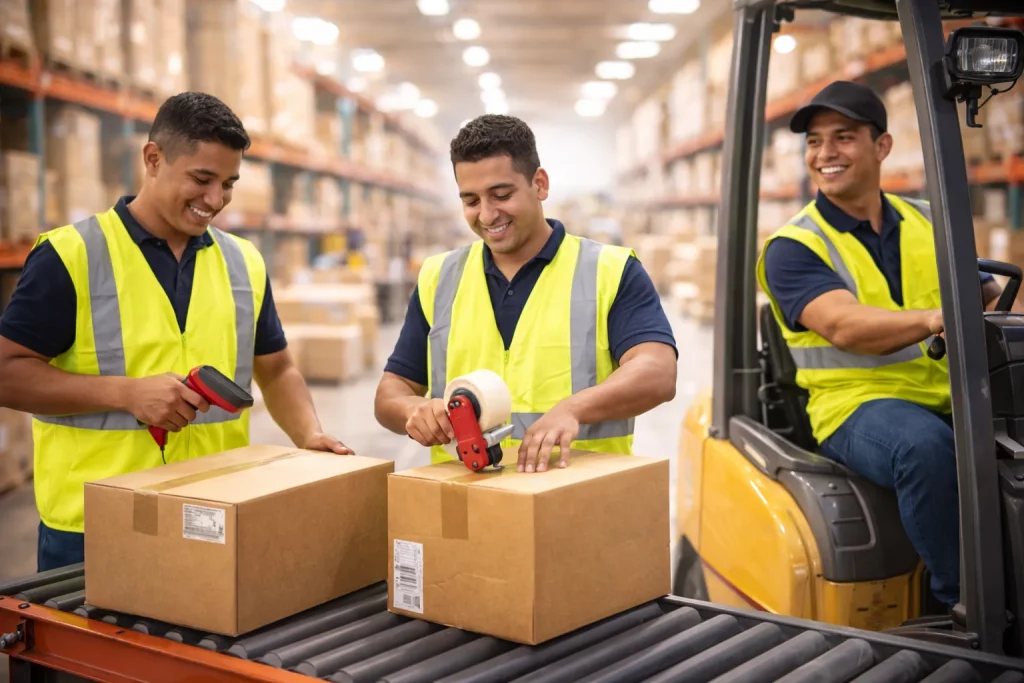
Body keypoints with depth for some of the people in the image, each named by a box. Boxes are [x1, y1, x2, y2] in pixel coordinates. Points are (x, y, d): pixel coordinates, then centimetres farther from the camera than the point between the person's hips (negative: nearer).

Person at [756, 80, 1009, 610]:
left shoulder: (930, 224, 16)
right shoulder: (792, 248, -1)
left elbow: (994, 299, 12)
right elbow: (846, 328, -18)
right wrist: (935, 319, -35)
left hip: (955, 395, 5)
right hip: (859, 404, -5)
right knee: (928, 446, -35)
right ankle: (965, 603, -16)